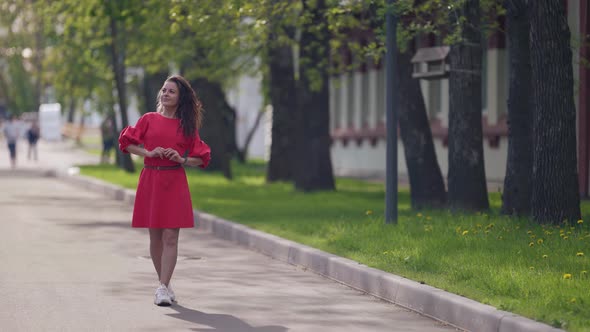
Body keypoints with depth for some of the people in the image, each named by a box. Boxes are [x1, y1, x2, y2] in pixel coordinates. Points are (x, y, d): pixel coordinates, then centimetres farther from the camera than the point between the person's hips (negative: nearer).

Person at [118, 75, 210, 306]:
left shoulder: (187, 126, 6)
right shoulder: (149, 119, 7)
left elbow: (201, 158, 9)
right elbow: (126, 143, 7)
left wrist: (182, 159, -9)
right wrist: (148, 153, -7)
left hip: (174, 183, -1)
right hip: (150, 180, 2)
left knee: (170, 237, -10)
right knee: (155, 236, 7)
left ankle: (163, 288, -12)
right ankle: (165, 284, 19)